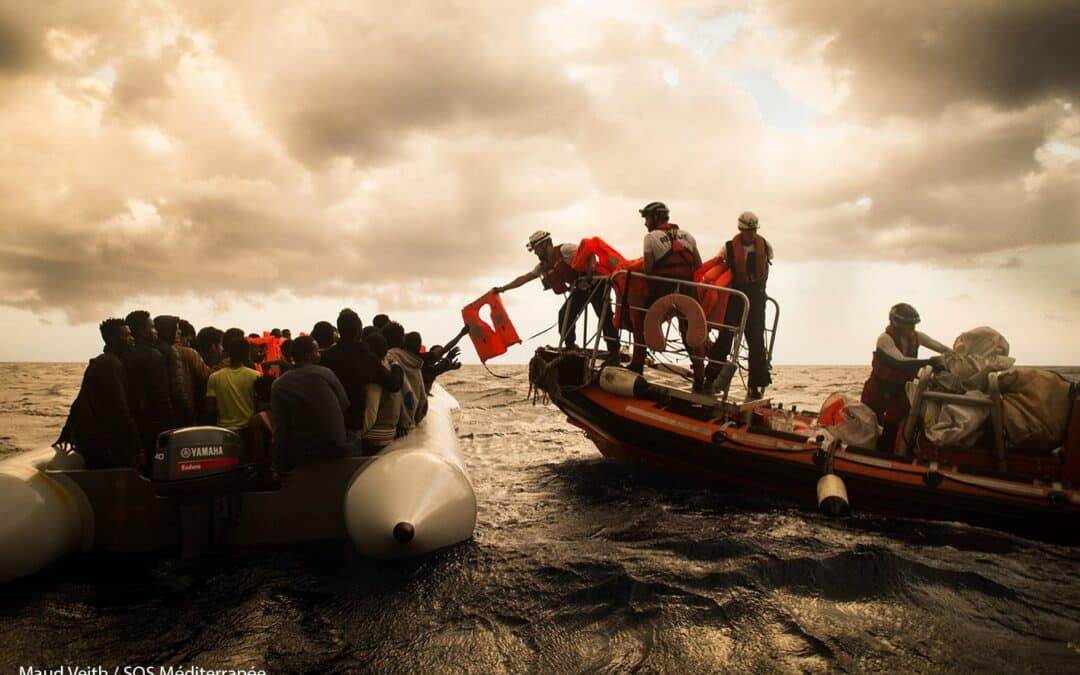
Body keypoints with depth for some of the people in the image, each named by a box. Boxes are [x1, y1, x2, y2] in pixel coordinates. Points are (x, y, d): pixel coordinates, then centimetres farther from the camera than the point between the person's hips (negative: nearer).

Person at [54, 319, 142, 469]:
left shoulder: (98, 362, 18)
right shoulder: (111, 364, -15)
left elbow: (81, 402, 24)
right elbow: (119, 410, -21)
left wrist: (67, 433, 30)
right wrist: (137, 447, -20)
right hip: (103, 445, -10)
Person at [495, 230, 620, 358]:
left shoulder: (564, 250, -20)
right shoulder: (544, 266, 4)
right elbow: (524, 278, 11)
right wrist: (503, 288, 11)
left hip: (595, 284, -8)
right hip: (580, 289, 8)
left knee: (605, 318, -11)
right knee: (564, 315, -1)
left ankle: (614, 352, -7)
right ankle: (570, 348, 12)